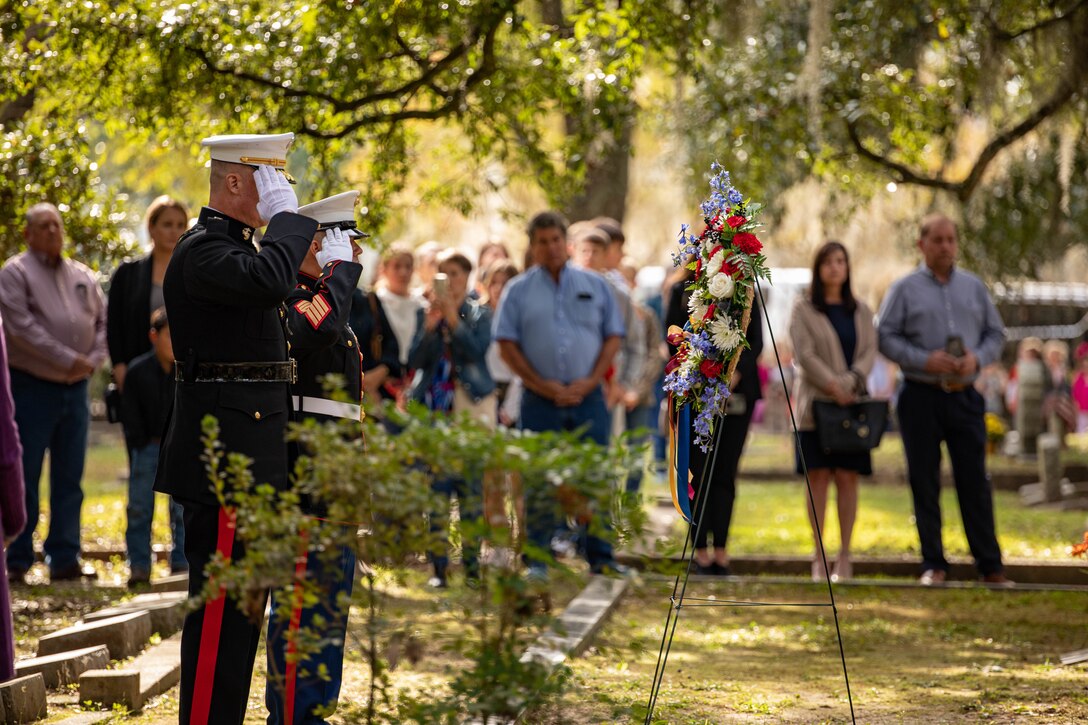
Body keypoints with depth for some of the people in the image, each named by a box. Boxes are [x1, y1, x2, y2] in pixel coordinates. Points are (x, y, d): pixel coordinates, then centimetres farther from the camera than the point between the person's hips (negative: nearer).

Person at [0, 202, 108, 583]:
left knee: (69, 478, 7)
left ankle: (65, 559, 11)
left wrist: (93, 360, -5)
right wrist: (68, 359, -17)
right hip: (32, 388, -5)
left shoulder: (82, 276, 14)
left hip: (75, 388, 6)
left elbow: (103, 321, 13)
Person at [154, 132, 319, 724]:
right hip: (223, 454, -11)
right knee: (220, 601, -9)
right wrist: (287, 217, -20)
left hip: (247, 453, 11)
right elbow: (268, 281, -33)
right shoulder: (202, 249, -14)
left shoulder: (234, 247, 20)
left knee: (242, 600, 14)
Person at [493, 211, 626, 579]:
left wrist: (588, 382, -6)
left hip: (587, 396, 1)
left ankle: (600, 557, 5)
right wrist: (544, 386, -8)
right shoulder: (519, 291, 6)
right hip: (540, 400, -1)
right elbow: (507, 345, 0)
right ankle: (537, 560, 4)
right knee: (539, 482, 0)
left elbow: (613, 337, 7)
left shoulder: (595, 286, 10)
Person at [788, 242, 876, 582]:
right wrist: (833, 387, -15)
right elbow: (805, 353, -6)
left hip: (853, 403, 3)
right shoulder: (803, 308, 4)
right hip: (817, 402, -3)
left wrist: (848, 384, -12)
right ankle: (819, 557, -4)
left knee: (848, 477, -2)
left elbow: (869, 352, 5)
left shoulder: (861, 311, 14)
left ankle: (844, 556, 0)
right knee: (819, 477, -5)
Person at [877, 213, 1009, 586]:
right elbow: (886, 336, -2)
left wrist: (977, 358, -7)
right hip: (920, 397, -2)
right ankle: (933, 565, 8)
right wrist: (926, 361, -14)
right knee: (924, 482, 1)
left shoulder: (973, 287, 12)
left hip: (965, 395, 2)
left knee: (975, 480, 0)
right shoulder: (905, 289, 3)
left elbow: (996, 333, 14)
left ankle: (991, 565, 3)